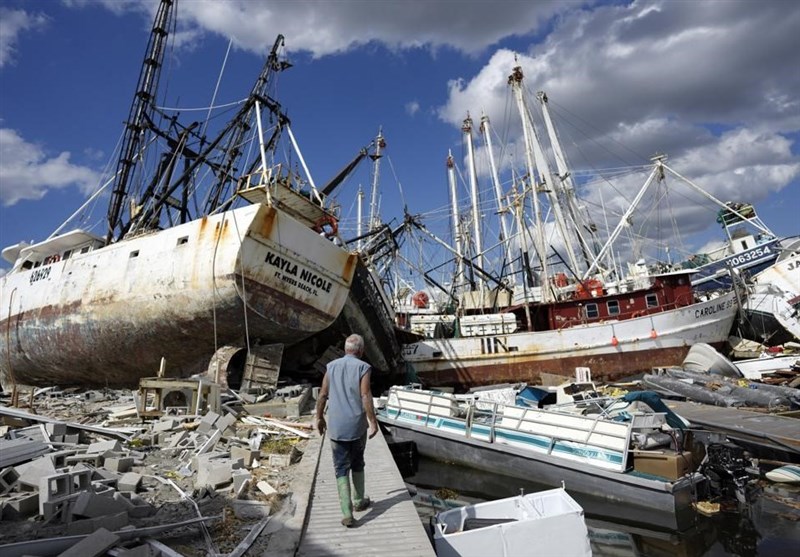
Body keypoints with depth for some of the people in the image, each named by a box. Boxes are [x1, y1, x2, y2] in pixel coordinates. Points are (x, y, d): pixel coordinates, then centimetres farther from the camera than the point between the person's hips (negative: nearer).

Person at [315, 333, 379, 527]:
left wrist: (319, 418, 18)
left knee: (341, 469, 8)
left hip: (336, 427, 2)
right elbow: (366, 397, -16)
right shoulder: (363, 367, -8)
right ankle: (359, 501, 34)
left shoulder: (331, 366, 4)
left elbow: (322, 396, 6)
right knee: (357, 464, 21)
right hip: (357, 426, -2)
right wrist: (373, 422, -11)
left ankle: (347, 513, 2)